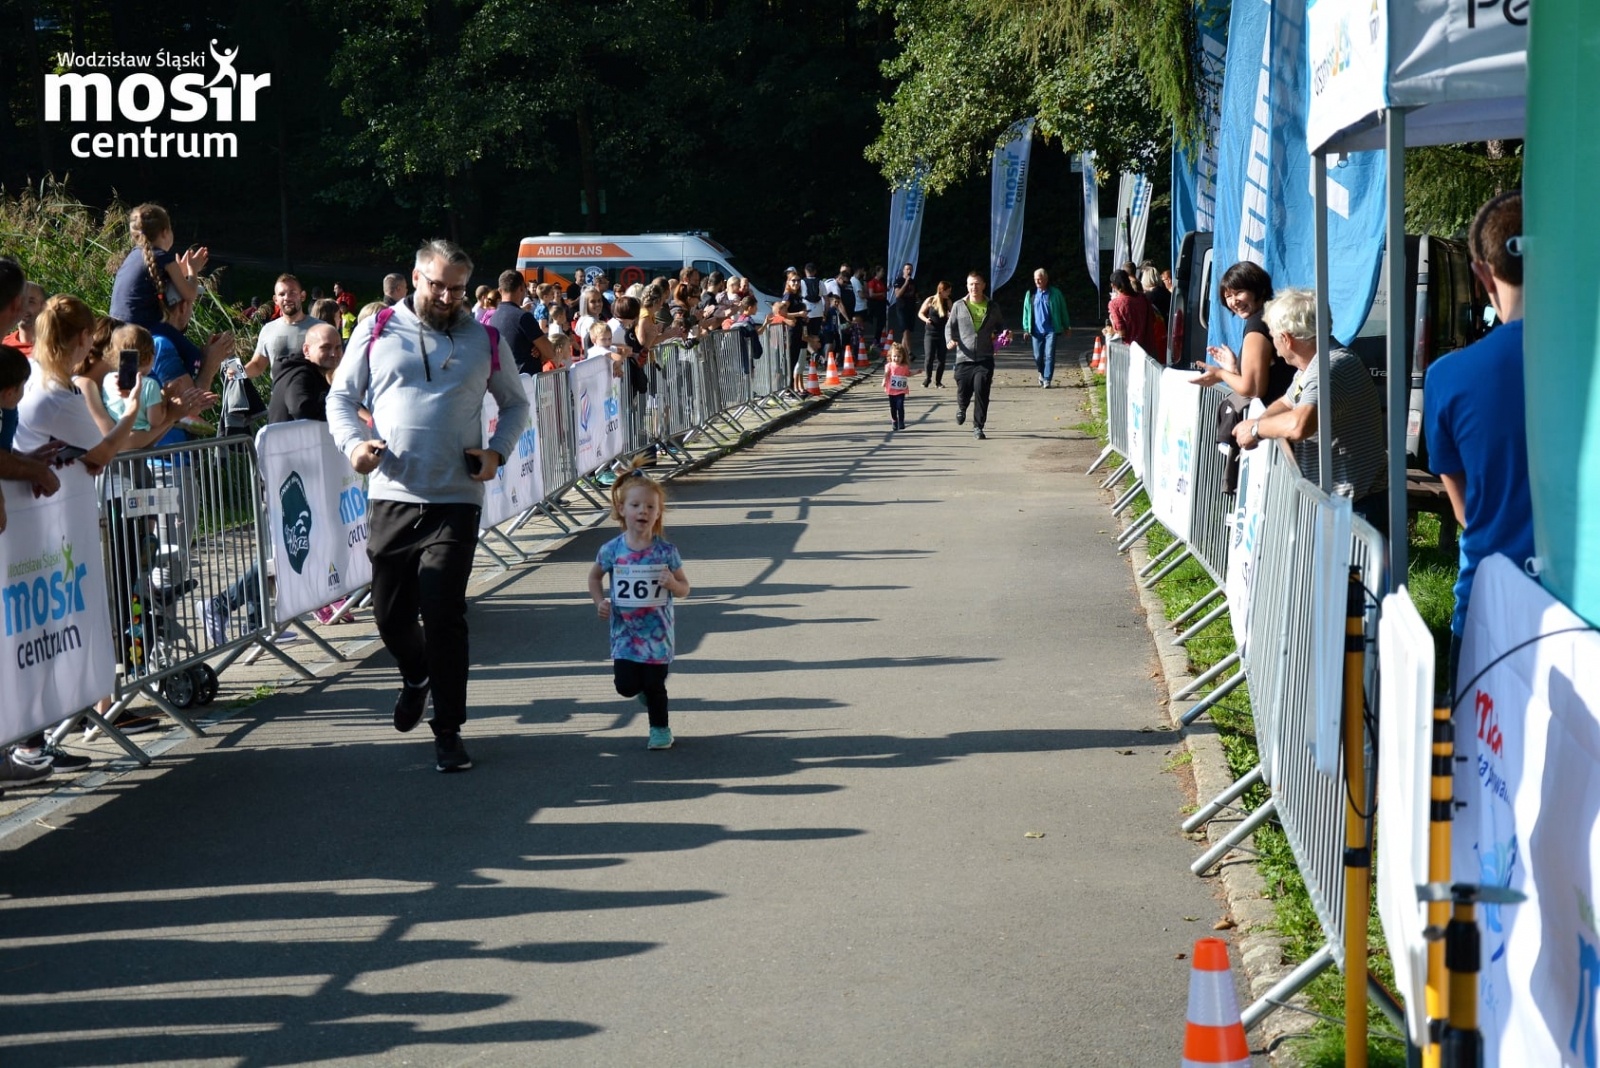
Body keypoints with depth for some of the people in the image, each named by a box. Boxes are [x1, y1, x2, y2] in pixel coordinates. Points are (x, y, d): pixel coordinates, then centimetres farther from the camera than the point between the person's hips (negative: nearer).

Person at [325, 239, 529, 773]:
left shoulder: (484, 339, 7)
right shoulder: (376, 332, 5)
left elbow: (515, 403, 18)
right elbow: (341, 397, 10)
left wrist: (497, 451, 0)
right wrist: (353, 443, -10)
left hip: (456, 499, -1)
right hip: (390, 495, 1)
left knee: (443, 615, -8)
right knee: (390, 611, 8)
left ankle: (448, 733, 3)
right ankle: (416, 678, 43)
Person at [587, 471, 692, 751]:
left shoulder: (666, 551, -8)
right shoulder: (612, 550, -6)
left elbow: (684, 589, 0)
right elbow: (595, 576, 12)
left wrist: (672, 584, -22)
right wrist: (599, 602, -3)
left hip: (657, 631, -1)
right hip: (624, 631, 1)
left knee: (654, 685, 3)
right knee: (626, 685, -2)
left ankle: (660, 728, 25)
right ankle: (644, 690, 32)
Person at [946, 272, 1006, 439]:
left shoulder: (992, 307, 8)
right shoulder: (959, 306, 5)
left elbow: (1001, 325, 20)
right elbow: (950, 326, 10)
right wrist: (950, 340, -9)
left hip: (985, 358, 0)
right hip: (964, 357, 0)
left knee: (981, 391, -12)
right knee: (963, 391, 7)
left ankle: (978, 427, -3)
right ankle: (961, 408, 45)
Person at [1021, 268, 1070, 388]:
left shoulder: (1055, 294, 0)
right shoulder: (1031, 295, 6)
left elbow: (1063, 310, 7)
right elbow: (1026, 311, 9)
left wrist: (1066, 326, 9)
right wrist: (1026, 329, 5)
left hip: (1051, 330, -2)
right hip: (1036, 330, 2)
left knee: (1049, 355, -10)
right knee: (1038, 356, 7)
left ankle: (1047, 379, -7)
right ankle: (1042, 373, 33)